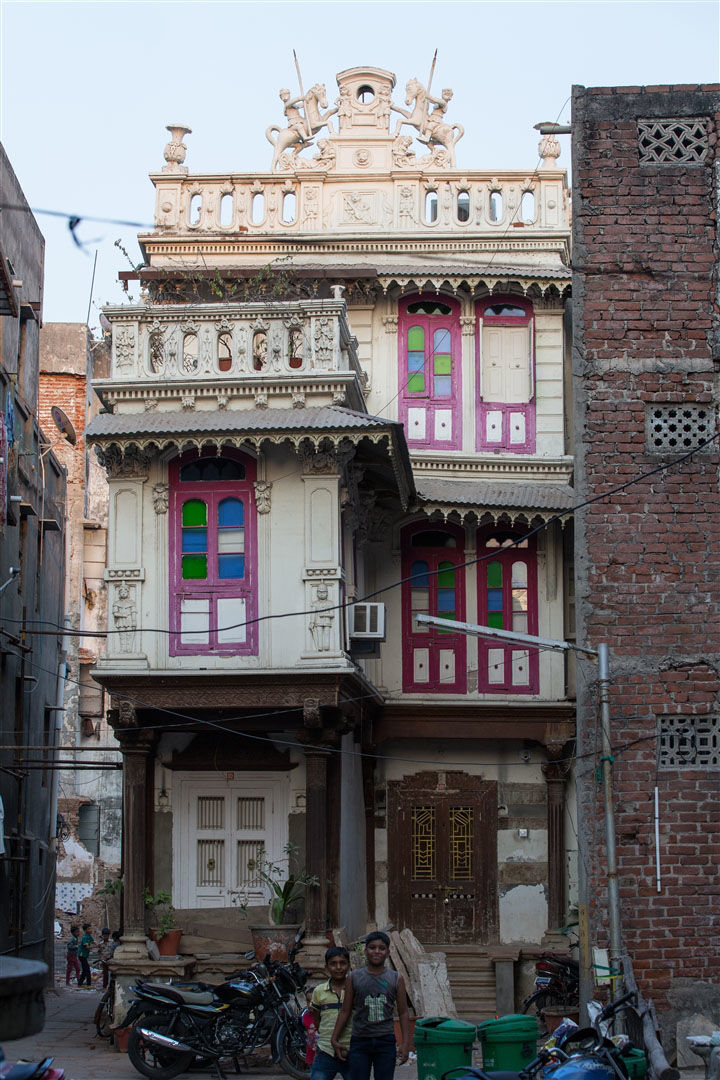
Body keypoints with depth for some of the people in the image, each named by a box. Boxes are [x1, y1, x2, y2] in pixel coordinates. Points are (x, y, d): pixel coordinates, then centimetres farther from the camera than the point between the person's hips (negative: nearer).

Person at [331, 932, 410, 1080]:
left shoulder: (396, 979, 5)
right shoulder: (354, 977, 4)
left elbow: (403, 1013, 7)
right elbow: (345, 1011, 9)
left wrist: (406, 1043, 0)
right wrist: (335, 1039, 7)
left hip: (385, 1041, 0)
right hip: (360, 1041, 0)